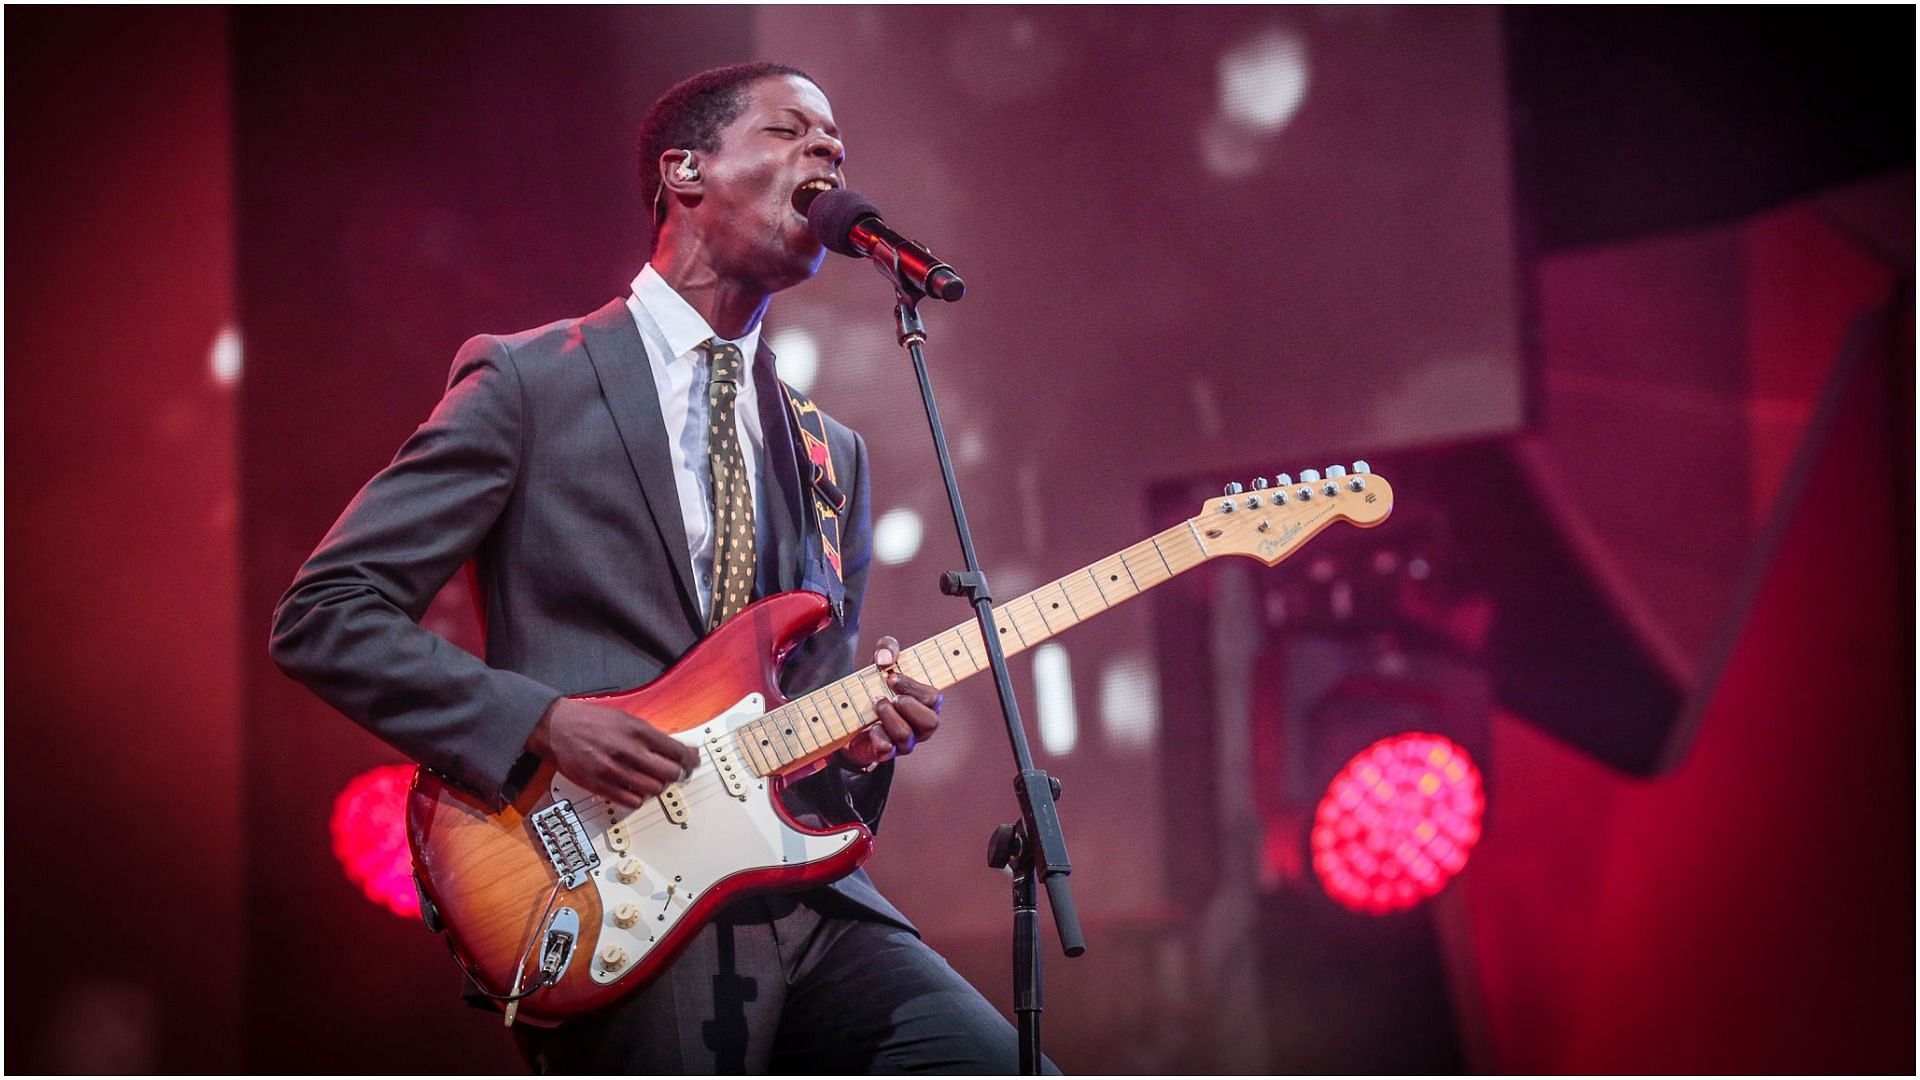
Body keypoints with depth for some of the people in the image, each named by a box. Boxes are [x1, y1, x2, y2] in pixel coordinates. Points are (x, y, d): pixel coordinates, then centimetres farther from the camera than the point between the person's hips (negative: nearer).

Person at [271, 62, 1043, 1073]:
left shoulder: (833, 455, 20)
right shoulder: (528, 382, 2)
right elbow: (323, 613, -3)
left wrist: (868, 735, 1)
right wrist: (542, 722, -14)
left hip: (800, 895, 5)